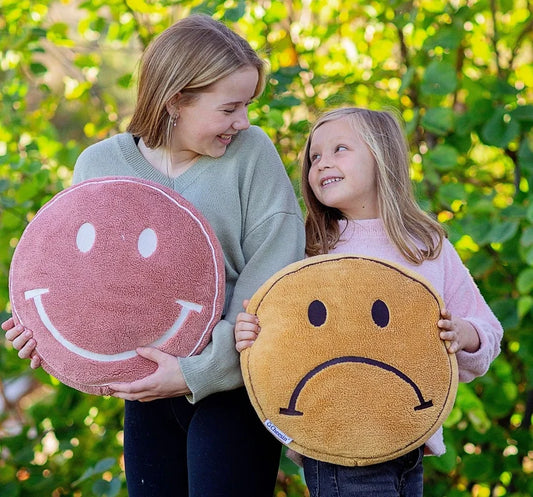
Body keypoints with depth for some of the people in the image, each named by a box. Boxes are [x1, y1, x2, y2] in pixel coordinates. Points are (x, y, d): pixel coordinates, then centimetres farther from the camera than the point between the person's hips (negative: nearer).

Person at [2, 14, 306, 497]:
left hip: (233, 385, -3)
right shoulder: (99, 164, -1)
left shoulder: (251, 152, -9)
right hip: (147, 389, 3)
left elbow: (273, 281, -13)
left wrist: (201, 370, -19)